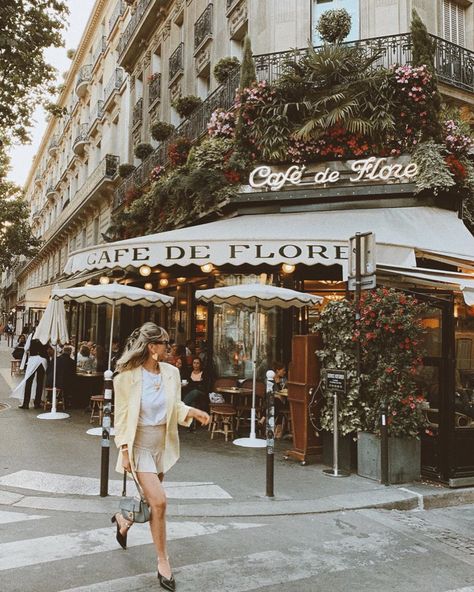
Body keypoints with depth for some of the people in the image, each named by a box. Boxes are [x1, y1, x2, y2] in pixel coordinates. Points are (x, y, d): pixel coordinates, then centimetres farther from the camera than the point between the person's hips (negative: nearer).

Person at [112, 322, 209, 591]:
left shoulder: (171, 372, -2)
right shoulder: (127, 377, -14)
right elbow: (122, 417, -9)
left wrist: (192, 412, -11)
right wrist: (124, 451, -12)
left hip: (162, 443, 5)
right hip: (140, 444, -5)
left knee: (152, 501, 16)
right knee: (159, 501, -12)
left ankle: (124, 520, 49)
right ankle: (163, 562, 8)